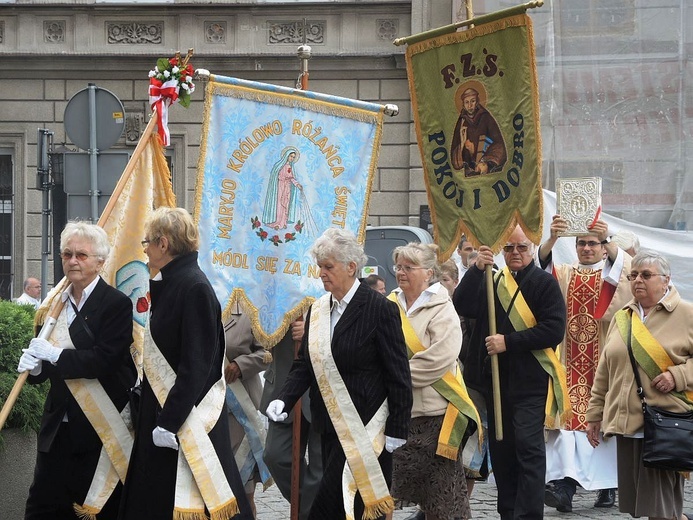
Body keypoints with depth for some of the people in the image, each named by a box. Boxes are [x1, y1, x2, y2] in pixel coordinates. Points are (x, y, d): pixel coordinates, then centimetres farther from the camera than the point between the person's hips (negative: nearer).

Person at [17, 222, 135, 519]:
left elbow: (105, 361, -20)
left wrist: (54, 355, -19)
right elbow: (50, 366, 15)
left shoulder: (117, 304, -9)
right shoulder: (57, 303, 11)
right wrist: (35, 365, -7)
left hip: (101, 428, -6)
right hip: (58, 427, 6)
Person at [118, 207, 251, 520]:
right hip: (162, 409, 9)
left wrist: (169, 422, -23)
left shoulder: (194, 288, -18)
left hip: (187, 418, -9)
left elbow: (195, 365, -21)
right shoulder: (168, 285, 10)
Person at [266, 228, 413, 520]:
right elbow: (305, 364, 9)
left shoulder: (380, 309, -10)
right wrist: (284, 399, -9)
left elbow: (398, 375, -9)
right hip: (331, 425, 7)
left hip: (364, 428, -6)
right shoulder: (317, 310, 10)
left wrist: (396, 430, -12)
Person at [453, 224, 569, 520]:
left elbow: (554, 329, -13)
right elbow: (462, 307, -4)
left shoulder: (544, 282, -2)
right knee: (500, 448, 10)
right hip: (494, 379, 5)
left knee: (528, 447, -9)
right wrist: (477, 268, -14)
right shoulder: (492, 281, 12)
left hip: (529, 380, -5)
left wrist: (508, 342, -16)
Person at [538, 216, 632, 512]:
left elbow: (628, 270, -17)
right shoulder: (564, 274, 10)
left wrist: (608, 241, -34)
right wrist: (552, 238, -30)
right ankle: (564, 484, -22)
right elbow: (541, 264, -10)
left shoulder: (612, 274, 6)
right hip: (571, 362, 1)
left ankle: (608, 485, 11)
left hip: (604, 362, -1)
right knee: (568, 417, -11)